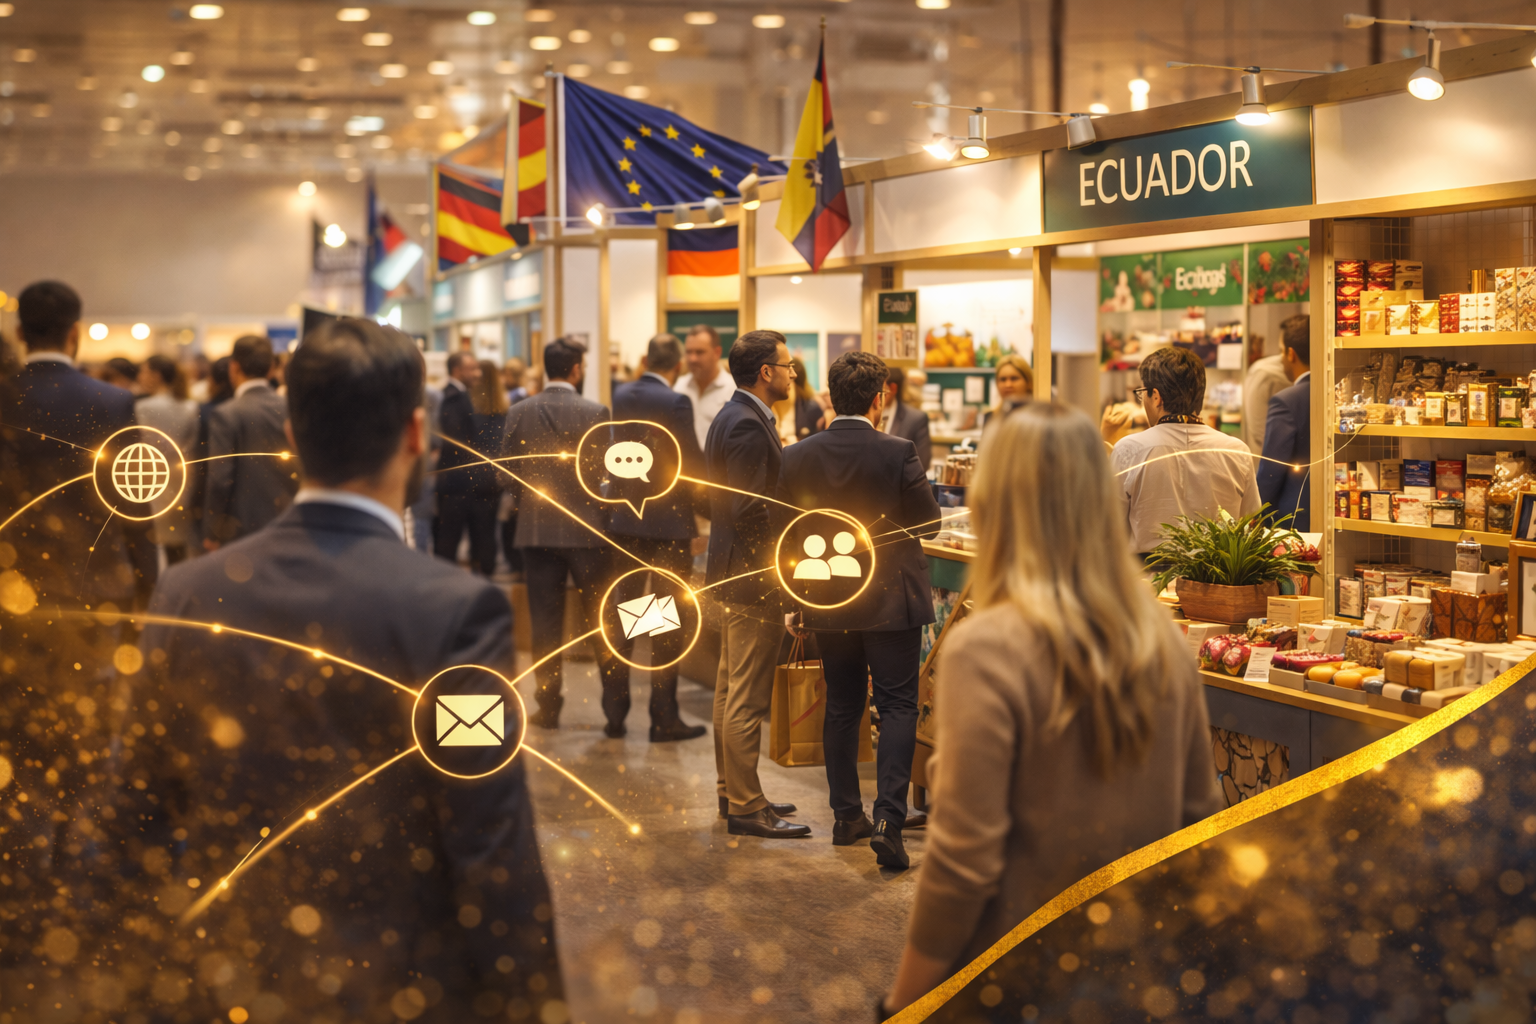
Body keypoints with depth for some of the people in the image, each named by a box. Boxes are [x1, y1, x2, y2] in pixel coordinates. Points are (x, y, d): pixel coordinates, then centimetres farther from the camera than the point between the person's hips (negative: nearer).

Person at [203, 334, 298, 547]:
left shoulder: (226, 415, -12)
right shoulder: (289, 408, 0)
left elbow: (220, 479, -14)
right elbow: (300, 469, 4)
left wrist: (212, 534, -3)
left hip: (242, 529, -4)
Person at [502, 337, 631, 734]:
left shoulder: (519, 413, -2)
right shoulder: (595, 413, -9)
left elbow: (508, 471, 2)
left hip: (536, 529, 2)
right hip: (587, 530, -2)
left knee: (545, 623, 9)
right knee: (601, 624, 5)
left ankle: (548, 707, 13)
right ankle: (615, 712, 6)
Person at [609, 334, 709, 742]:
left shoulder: (620, 395, 3)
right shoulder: (676, 403, -16)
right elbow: (694, 464, -15)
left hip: (623, 520, 6)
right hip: (668, 523, -6)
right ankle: (664, 719, 2)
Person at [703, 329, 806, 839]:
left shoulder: (731, 416, 13)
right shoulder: (748, 425, -20)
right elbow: (748, 510, -25)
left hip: (731, 571, 11)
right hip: (752, 574, -11)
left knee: (731, 690, 17)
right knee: (746, 699, -4)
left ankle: (731, 792, 27)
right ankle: (746, 807, 2)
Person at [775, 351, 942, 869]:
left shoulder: (797, 457, -5)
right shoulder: (898, 453, -15)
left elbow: (783, 528, 1)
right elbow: (930, 523, -7)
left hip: (828, 602, 4)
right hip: (891, 598, -4)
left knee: (842, 706, 16)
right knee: (897, 706, 2)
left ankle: (847, 815, 23)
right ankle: (888, 817, -9)